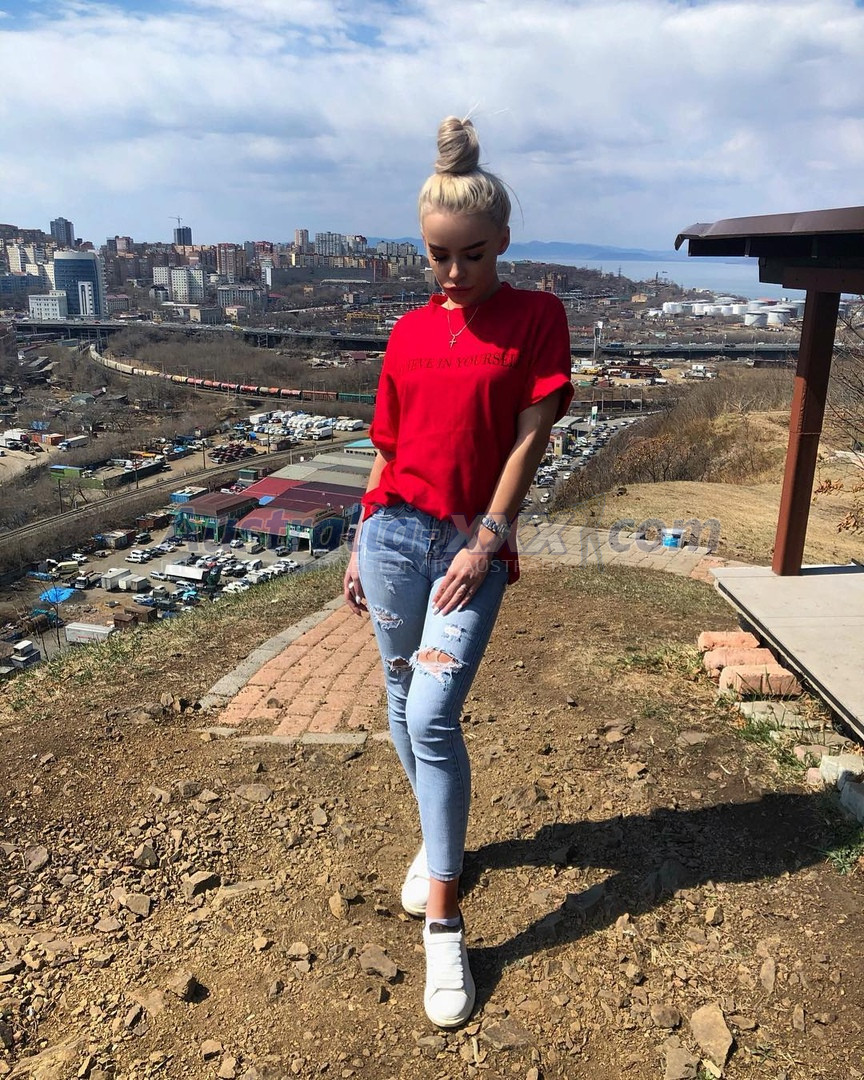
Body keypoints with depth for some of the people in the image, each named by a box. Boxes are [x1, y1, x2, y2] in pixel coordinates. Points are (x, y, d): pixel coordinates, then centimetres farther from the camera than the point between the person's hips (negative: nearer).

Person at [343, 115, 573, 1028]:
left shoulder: (536, 317, 1)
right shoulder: (409, 332, 10)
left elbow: (531, 437, -6)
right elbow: (388, 453, 13)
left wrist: (488, 541, -13)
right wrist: (358, 549, 13)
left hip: (472, 544, -4)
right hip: (395, 532, 4)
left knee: (435, 719, -11)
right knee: (404, 707, 12)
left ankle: (442, 921, 4)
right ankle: (437, 840, 37)